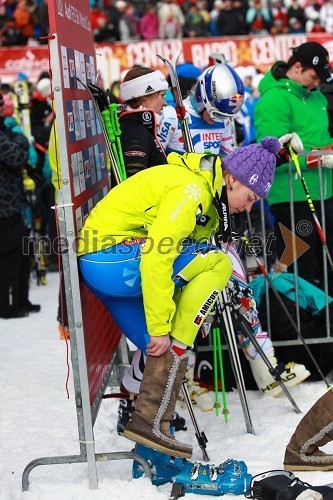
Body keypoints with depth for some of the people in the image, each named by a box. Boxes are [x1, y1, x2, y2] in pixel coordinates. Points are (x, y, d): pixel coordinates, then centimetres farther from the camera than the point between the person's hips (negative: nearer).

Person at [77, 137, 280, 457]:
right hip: (112, 256, -10)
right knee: (217, 263, -15)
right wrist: (160, 327, -20)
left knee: (164, 347, 11)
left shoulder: (203, 190, 17)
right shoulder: (191, 190, -14)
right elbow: (156, 258, -24)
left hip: (99, 265, 10)